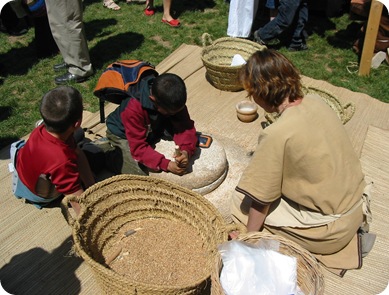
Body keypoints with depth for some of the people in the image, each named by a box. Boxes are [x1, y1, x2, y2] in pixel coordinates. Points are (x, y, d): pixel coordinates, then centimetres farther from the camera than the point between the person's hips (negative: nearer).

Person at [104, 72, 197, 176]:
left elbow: (184, 126, -25)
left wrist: (186, 151, -46)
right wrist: (166, 165, -46)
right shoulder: (133, 110, -38)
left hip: (153, 129, 5)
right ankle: (111, 157, 5)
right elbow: (138, 147, -36)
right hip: (124, 135, -5)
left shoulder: (173, 101, -25)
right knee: (141, 174, -21)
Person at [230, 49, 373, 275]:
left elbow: (261, 199, -18)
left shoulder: (276, 134, -28)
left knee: (242, 201, 3)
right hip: (357, 207, 7)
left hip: (331, 229, -7)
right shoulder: (317, 101, -7)